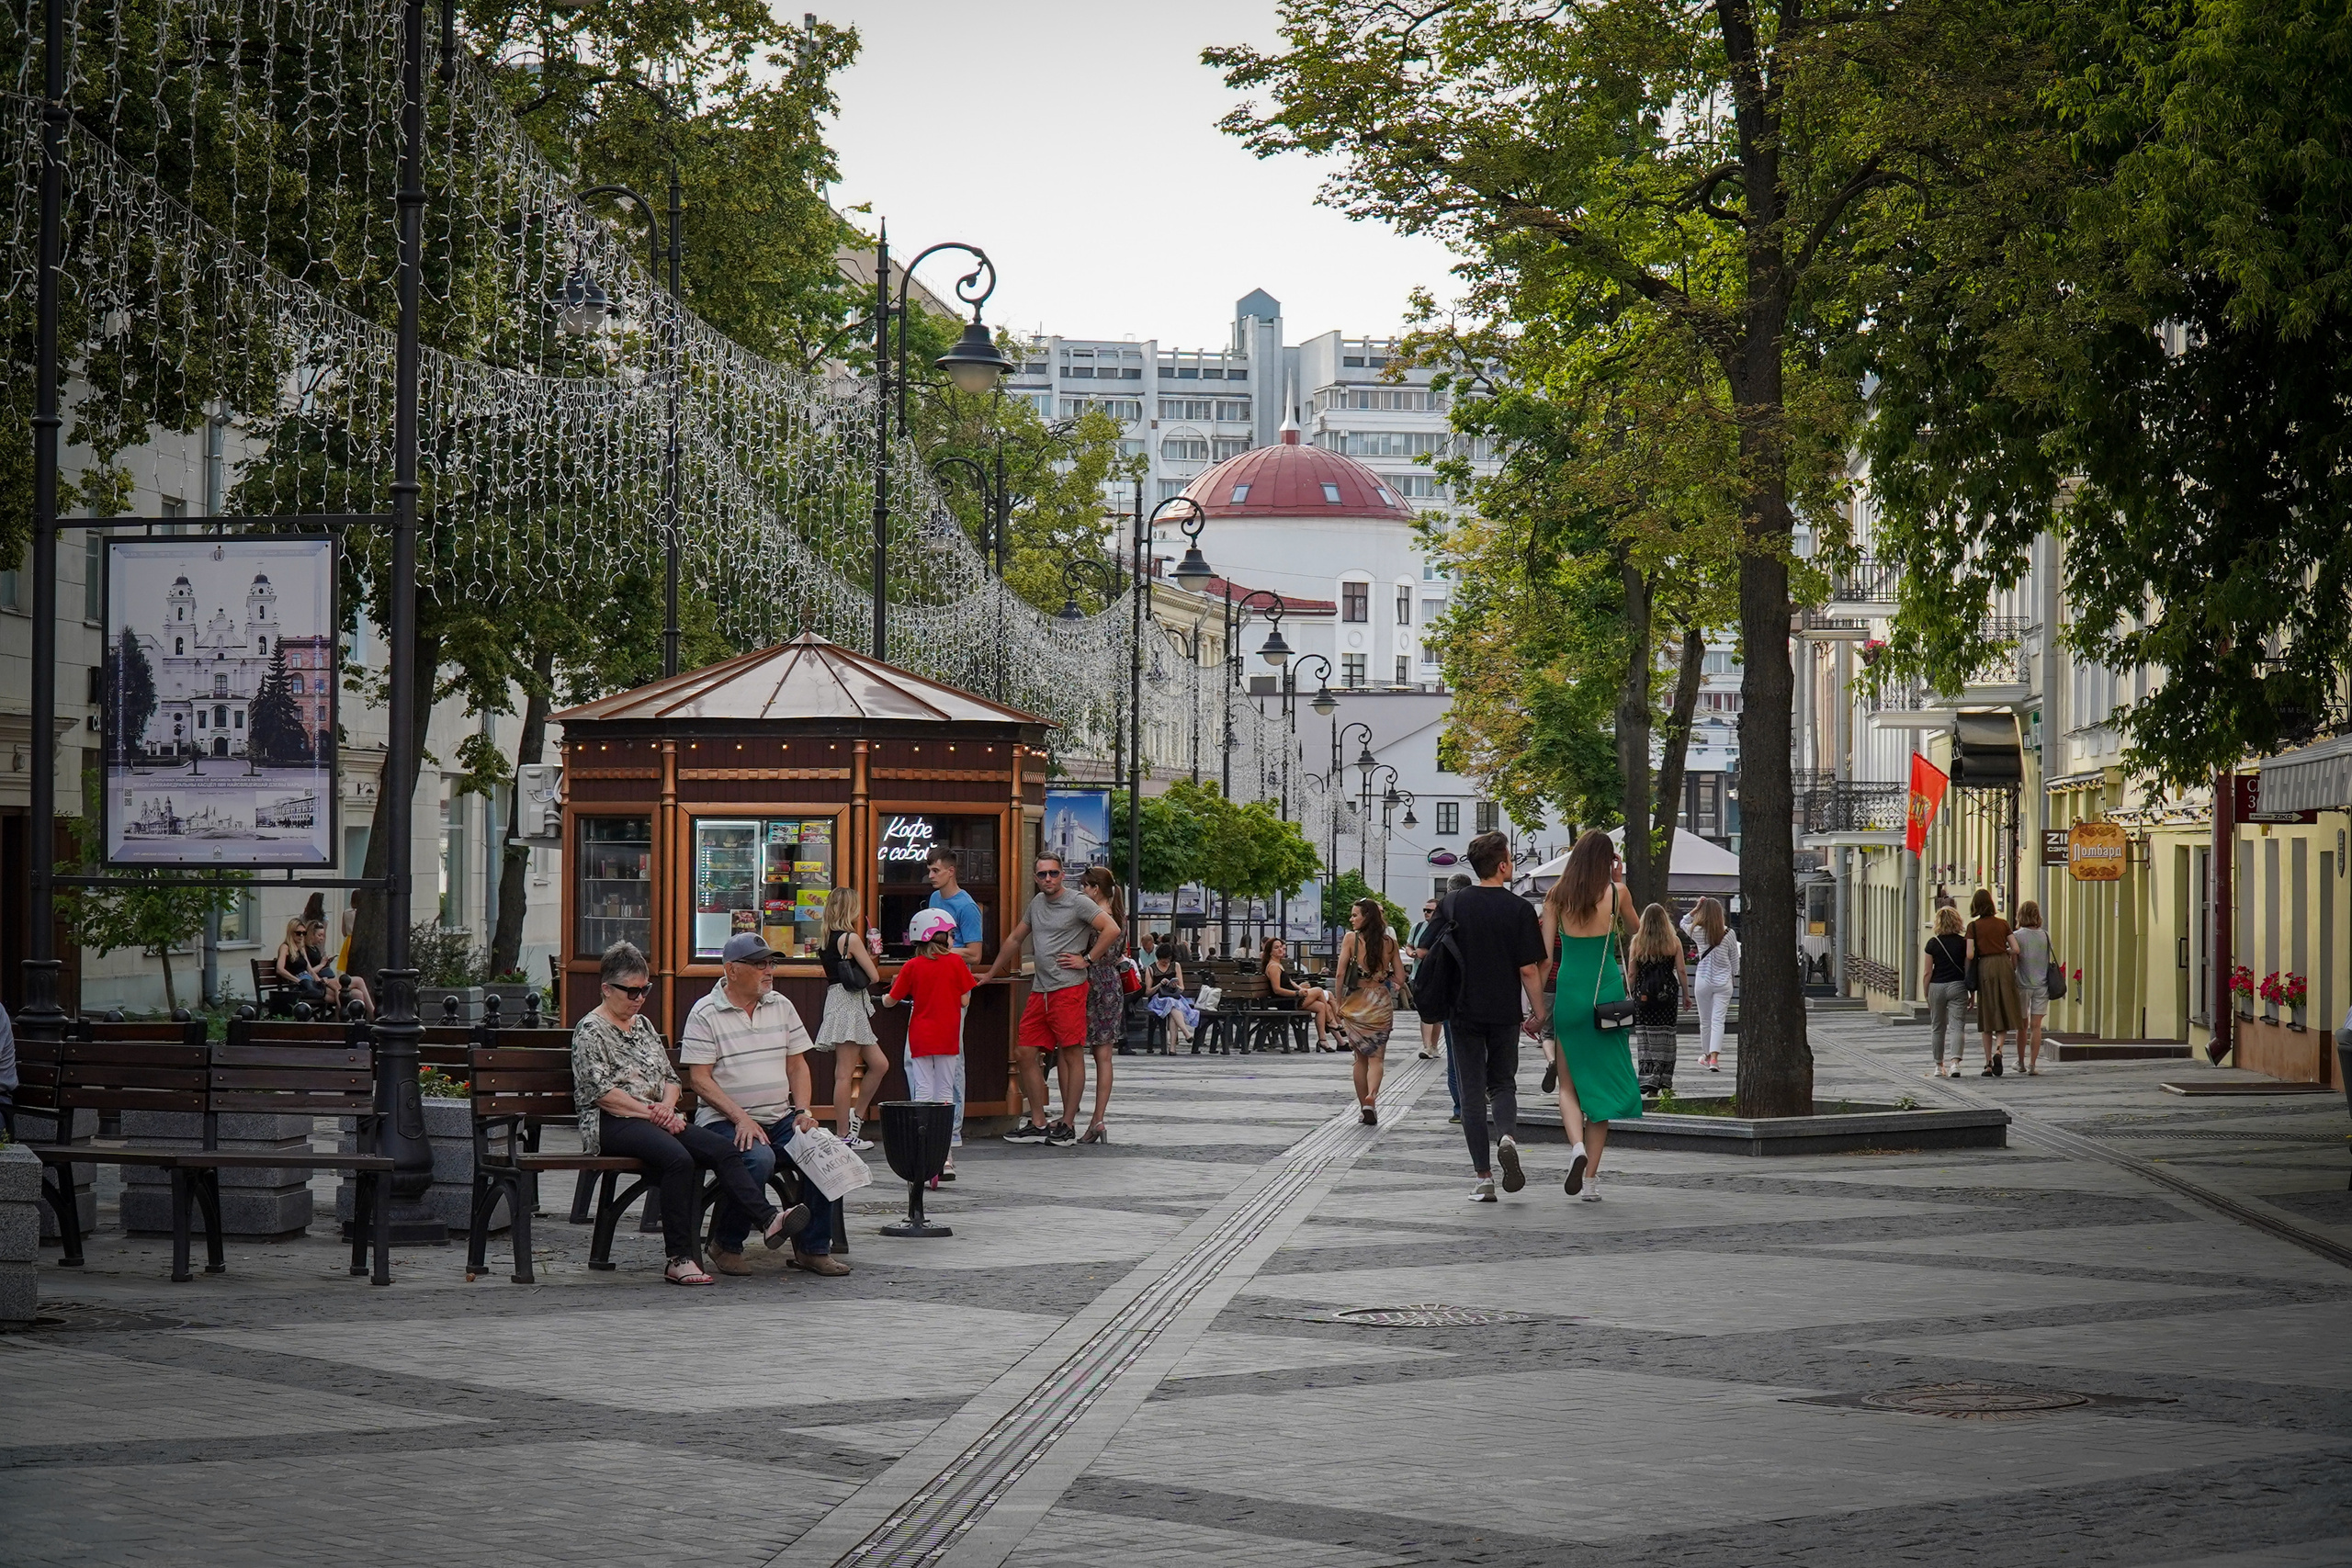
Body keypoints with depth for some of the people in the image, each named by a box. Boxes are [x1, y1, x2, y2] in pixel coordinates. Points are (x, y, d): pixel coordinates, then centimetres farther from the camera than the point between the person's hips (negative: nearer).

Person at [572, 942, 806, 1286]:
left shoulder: (643, 1024, 23)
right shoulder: (590, 1031, 0)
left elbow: (670, 1077, 21)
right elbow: (600, 1092, -11)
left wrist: (667, 1107, -2)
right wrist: (650, 1112, -13)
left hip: (656, 1119, 7)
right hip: (611, 1125, -7)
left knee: (722, 1148, -20)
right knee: (678, 1158, -35)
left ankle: (767, 1219, -32)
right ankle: (680, 1260, -33)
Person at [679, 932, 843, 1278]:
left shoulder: (781, 1006, 15)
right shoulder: (705, 1013, -3)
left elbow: (797, 1065, 17)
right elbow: (699, 1078, -8)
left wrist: (802, 1112, 0)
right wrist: (740, 1118, -19)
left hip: (780, 1119, 5)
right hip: (724, 1120, -5)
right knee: (758, 1158, -35)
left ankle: (813, 1249, -11)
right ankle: (726, 1245, -13)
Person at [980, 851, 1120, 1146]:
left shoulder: (1078, 902, -3)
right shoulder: (1037, 903, 18)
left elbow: (1112, 930, -12)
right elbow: (1014, 940, 29)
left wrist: (1086, 959, -10)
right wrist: (990, 975, 32)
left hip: (1068, 990, -8)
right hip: (1039, 991, 8)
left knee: (1070, 1055, -4)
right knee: (1024, 1054, 3)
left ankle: (1067, 1125, -1)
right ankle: (1038, 1124, 10)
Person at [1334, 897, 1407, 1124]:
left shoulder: (1351, 938, -5)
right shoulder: (1389, 942, 3)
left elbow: (1341, 972, -9)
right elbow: (1400, 979, 4)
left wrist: (1338, 1002, 0)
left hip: (1355, 1001, -1)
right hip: (1381, 1001, 1)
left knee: (1360, 1057, 11)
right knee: (1377, 1056, 2)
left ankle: (1364, 1108, 10)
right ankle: (1372, 1095, -24)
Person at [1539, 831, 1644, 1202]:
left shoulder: (1556, 896, 1)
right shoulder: (1616, 893, -2)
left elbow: (1544, 952, 0)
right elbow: (1636, 927, 19)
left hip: (1568, 990, 1)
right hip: (1607, 991, -1)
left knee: (1569, 1084, 11)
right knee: (1601, 1083, 6)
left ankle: (1577, 1147, -17)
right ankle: (1591, 1178, 3)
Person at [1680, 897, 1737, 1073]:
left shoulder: (1698, 932, -6)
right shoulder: (1729, 934, -5)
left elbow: (1684, 922, 17)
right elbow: (1735, 960, 4)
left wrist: (1697, 908, 10)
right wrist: (1732, 976, 20)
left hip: (1703, 981, 0)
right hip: (1723, 982, 0)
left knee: (1705, 1021, 13)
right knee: (1718, 1020, -3)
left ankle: (1707, 1055, 28)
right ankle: (1714, 1058, -15)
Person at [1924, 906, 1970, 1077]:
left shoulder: (1933, 943, -2)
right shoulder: (1963, 942, -3)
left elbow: (1928, 972, -1)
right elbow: (1969, 970, 0)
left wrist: (1926, 994, 9)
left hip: (1937, 986, 1)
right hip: (1958, 986, -1)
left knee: (1938, 1028, 13)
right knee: (1958, 1026, -3)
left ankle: (1939, 1066, 21)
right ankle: (1955, 1062, -23)